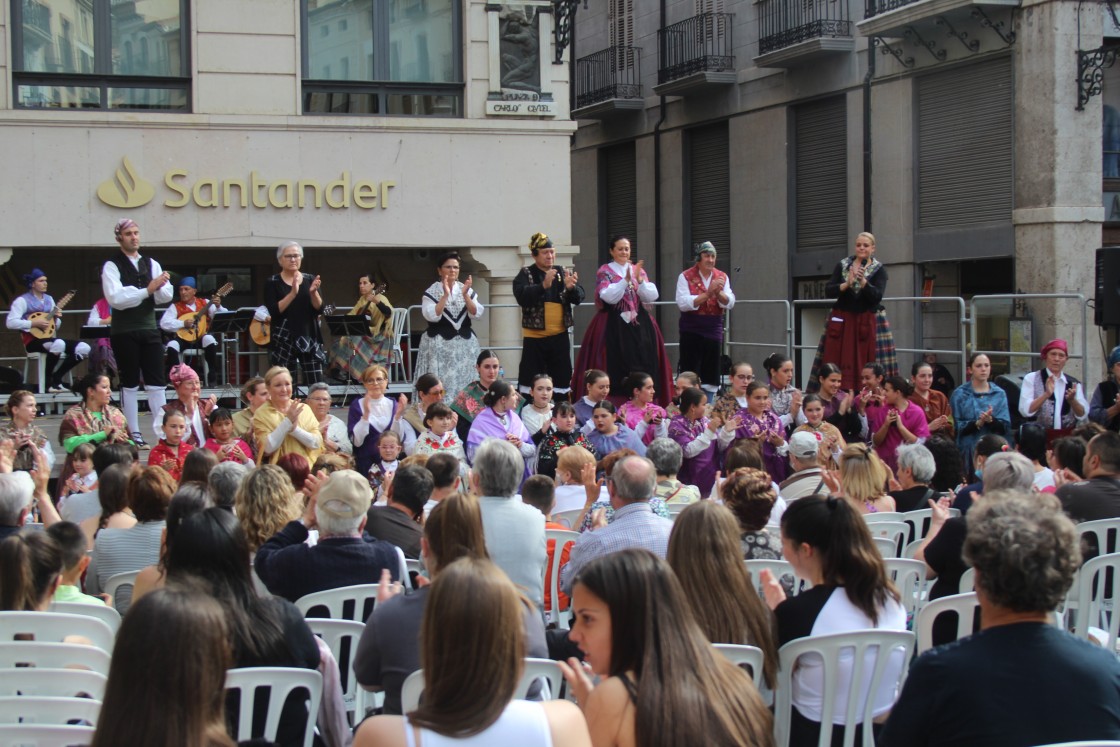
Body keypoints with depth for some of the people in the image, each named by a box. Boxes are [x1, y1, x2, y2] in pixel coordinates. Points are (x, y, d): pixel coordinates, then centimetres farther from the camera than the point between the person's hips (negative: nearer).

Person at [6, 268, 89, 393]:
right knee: (59, 344, -39)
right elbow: (11, 323, -15)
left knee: (84, 348, -9)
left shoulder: (49, 299, 17)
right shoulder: (22, 300, -4)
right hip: (33, 340, -7)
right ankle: (48, 382, -18)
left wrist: (56, 318, -1)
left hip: (49, 338, 7)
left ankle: (56, 379, 0)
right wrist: (34, 323, -20)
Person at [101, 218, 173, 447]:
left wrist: (160, 286, -19)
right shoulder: (112, 266, -3)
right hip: (124, 333, -4)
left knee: (157, 383, 2)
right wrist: (147, 290, -23)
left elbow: (166, 297, 4)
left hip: (149, 330, 4)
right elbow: (115, 298, -18)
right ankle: (134, 434, 9)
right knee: (130, 384, 3)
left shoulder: (151, 264, 11)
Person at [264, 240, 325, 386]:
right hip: (283, 339, -2)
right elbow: (274, 311, -11)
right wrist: (293, 293, -20)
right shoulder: (272, 282, 1)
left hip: (310, 338, 3)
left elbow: (319, 309, 2)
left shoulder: (310, 280, 10)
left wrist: (313, 292, -16)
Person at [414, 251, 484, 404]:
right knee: (442, 386, -9)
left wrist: (465, 295, -13)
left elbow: (476, 314, -1)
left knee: (466, 384, -1)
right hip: (439, 345, -3)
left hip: (465, 344, 3)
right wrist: (446, 295, -18)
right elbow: (432, 316, -14)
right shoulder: (431, 292, 0)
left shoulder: (467, 289, 10)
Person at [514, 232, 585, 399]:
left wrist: (571, 287, -21)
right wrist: (543, 286, -32)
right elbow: (522, 297, -18)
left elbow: (579, 298, 1)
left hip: (560, 336, 4)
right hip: (534, 337, -3)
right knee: (531, 381, -3)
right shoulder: (526, 275, -1)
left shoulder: (563, 273, 10)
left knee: (562, 380, 7)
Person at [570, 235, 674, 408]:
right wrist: (626, 279, -21)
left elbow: (652, 296, 2)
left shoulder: (639, 270, 13)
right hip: (613, 327, -4)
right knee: (616, 368, -8)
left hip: (639, 325, 4)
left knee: (643, 365, -1)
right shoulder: (604, 272, 2)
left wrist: (639, 279, -12)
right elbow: (609, 297, -14)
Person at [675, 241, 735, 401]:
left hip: (714, 331, 4)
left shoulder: (722, 277, 9)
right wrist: (708, 293, -19)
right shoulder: (685, 277, -2)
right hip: (691, 331, -4)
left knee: (711, 375, 7)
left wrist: (718, 292, -19)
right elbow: (683, 303, -14)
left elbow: (730, 303, 0)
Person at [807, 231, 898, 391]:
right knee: (837, 366, -4)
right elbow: (828, 291, 0)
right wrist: (846, 284, -15)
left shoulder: (879, 270, 2)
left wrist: (863, 281, -24)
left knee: (865, 367, -7)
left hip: (867, 322, -2)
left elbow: (877, 296, -10)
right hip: (841, 321, 2)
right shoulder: (842, 265, 8)